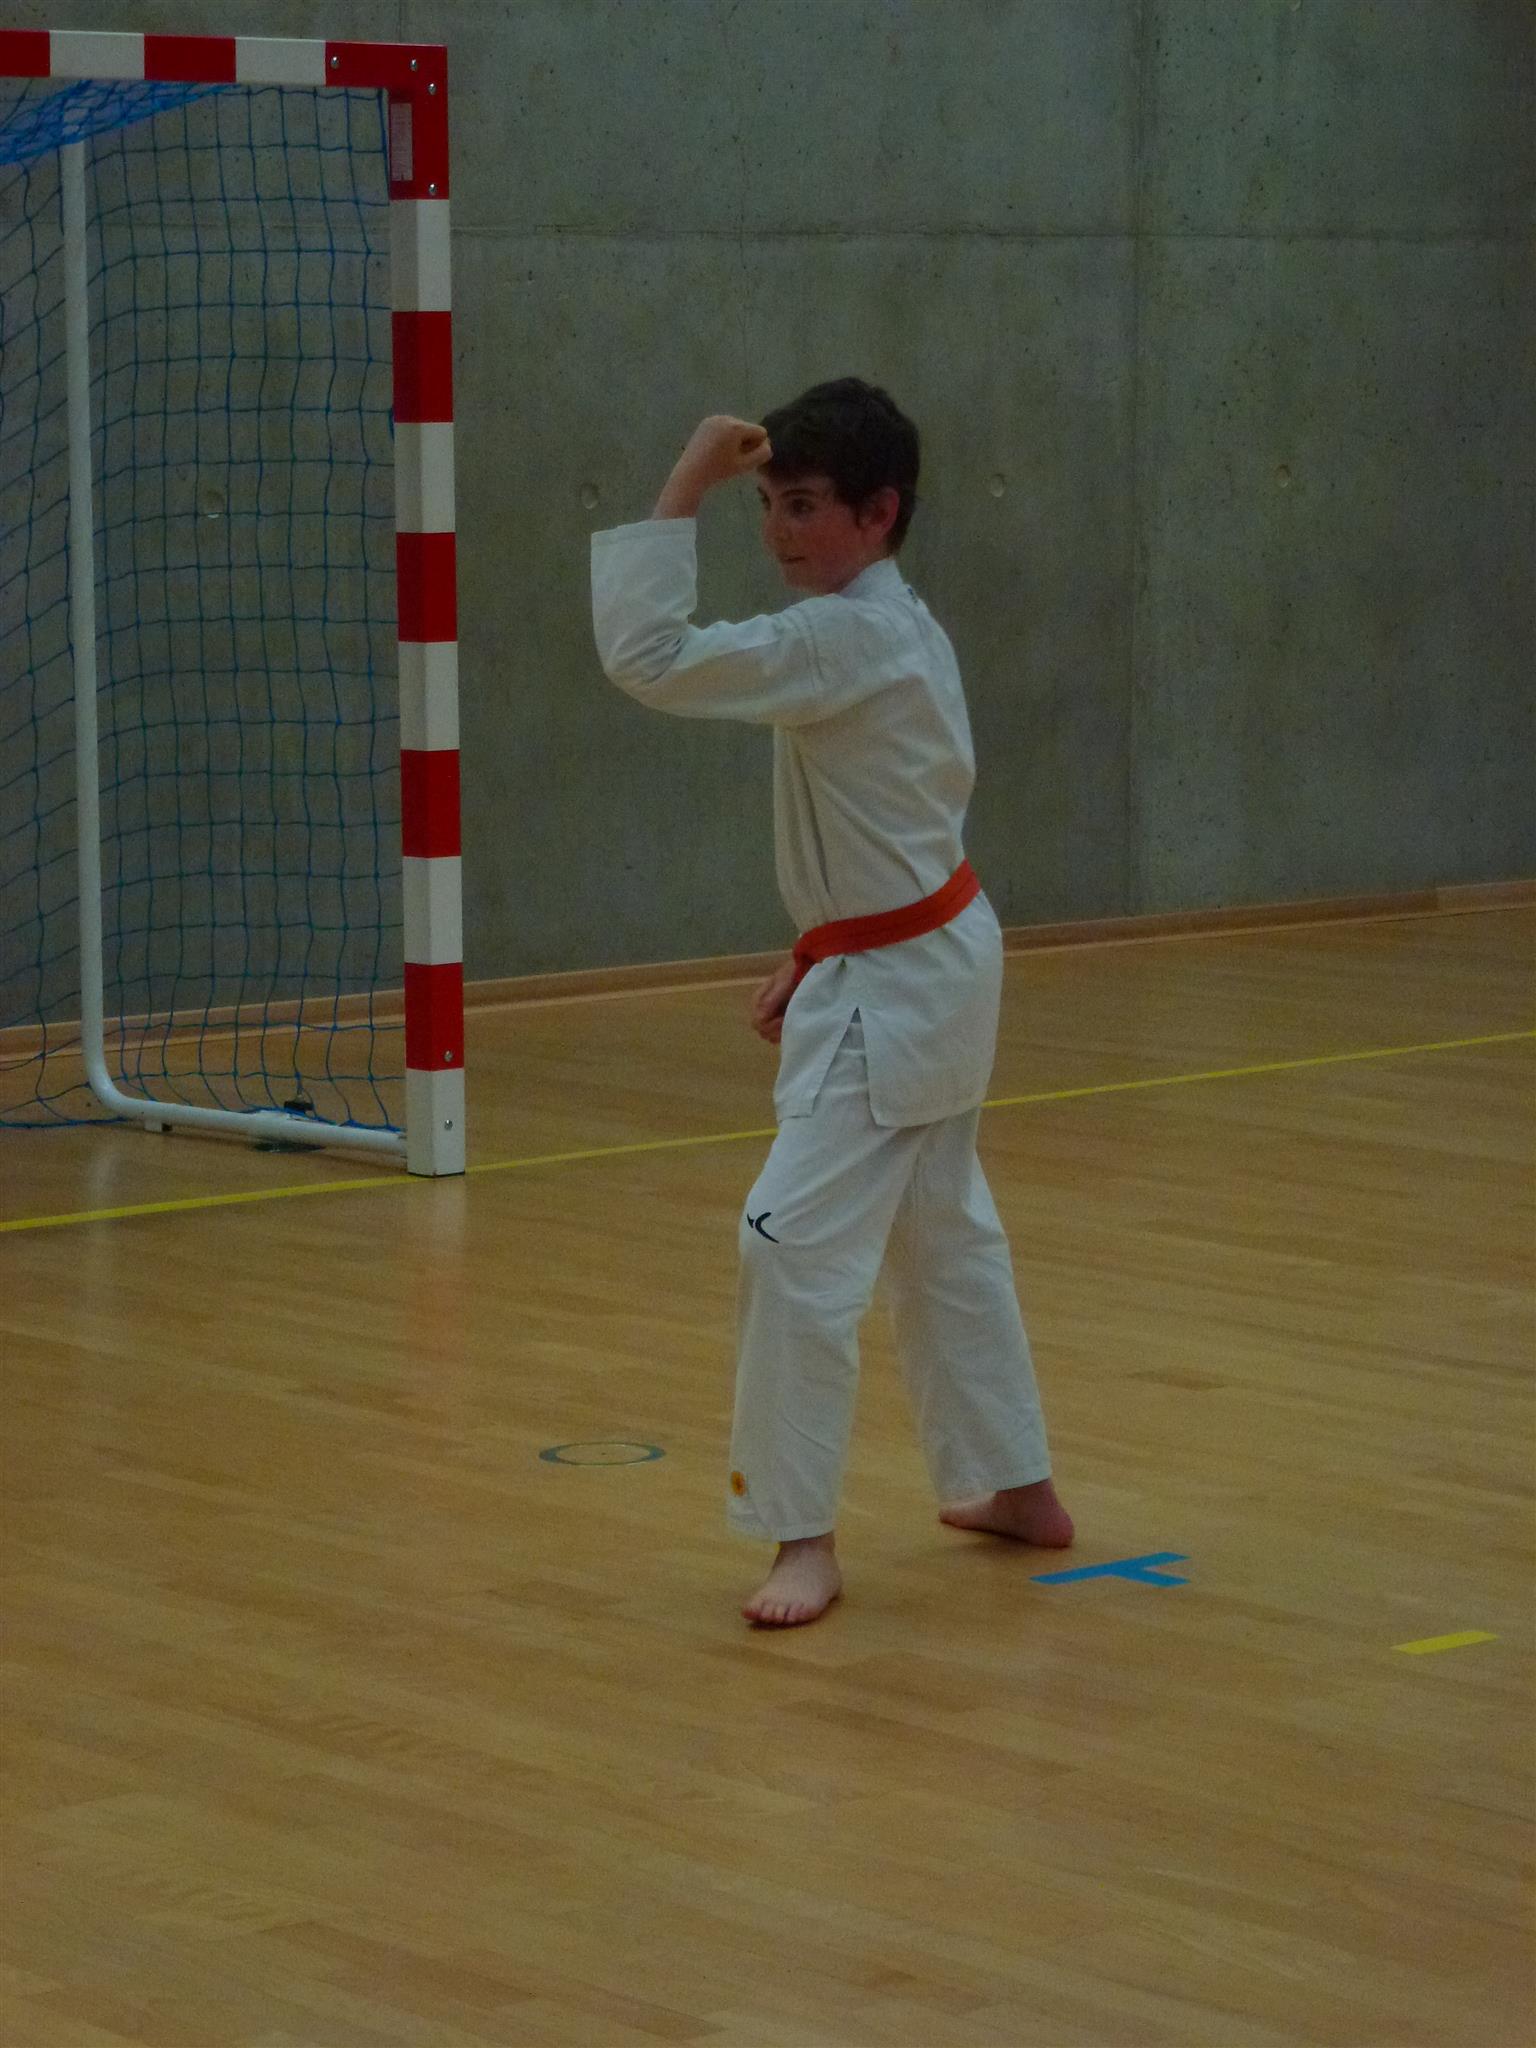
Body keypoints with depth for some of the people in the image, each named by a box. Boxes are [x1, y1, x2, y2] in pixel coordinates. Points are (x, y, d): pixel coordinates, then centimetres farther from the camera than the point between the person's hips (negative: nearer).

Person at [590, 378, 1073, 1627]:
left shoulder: (845, 643, -24)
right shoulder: (895, 628, 8)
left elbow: (648, 656, -31)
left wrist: (687, 486, -28)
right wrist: (813, 957, 16)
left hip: (893, 992, -11)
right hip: (934, 960, 11)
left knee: (800, 1243, -12)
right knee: (945, 1232, 21)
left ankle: (804, 1536, -5)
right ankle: (1017, 1487, 34)